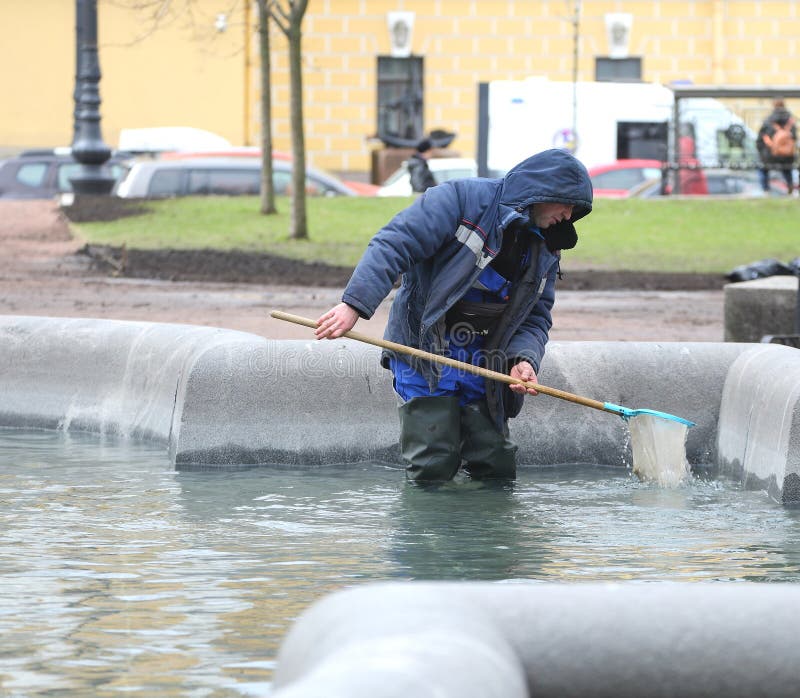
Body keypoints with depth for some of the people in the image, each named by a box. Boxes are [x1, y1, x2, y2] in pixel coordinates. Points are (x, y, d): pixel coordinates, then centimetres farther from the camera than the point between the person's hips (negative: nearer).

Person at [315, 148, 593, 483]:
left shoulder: (546, 251, 12)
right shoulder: (463, 199, -11)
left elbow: (537, 318, 14)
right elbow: (394, 243, -18)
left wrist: (523, 358, -11)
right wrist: (355, 304, -30)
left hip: (482, 364, 6)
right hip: (424, 352, -6)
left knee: (498, 467, 2)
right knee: (433, 468, -11)